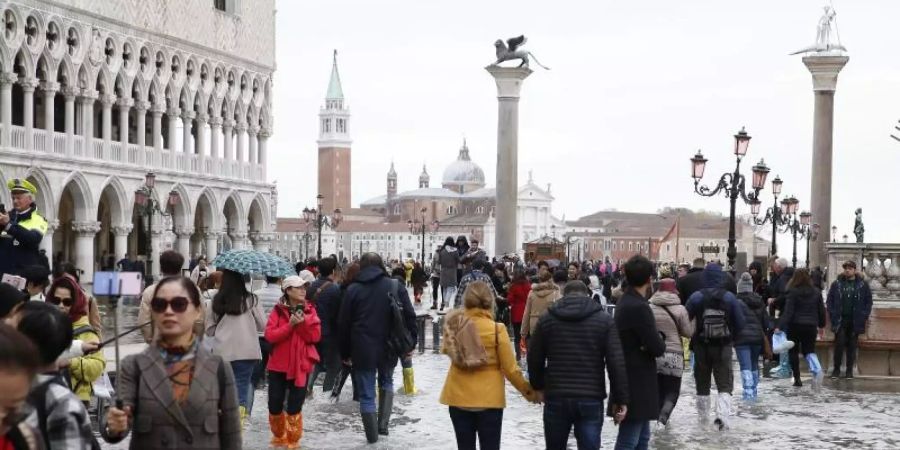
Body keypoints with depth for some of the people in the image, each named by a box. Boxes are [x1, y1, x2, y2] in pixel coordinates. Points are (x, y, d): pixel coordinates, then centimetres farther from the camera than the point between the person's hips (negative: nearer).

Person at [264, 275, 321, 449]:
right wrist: (290, 325, -22)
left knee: (294, 407, 0)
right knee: (274, 405, 5)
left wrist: (303, 322, -20)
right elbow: (270, 335, -13)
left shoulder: (309, 310, 3)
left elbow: (315, 336, -7)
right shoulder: (278, 310, -2)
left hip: (300, 365, 0)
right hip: (279, 365, 0)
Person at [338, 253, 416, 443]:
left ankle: (372, 435, 8)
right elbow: (410, 316, 1)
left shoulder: (353, 289, 0)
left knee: (367, 395, 7)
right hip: (389, 348, 2)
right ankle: (383, 424, 15)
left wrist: (345, 353, 10)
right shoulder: (396, 286, 2)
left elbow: (343, 324, 1)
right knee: (387, 383, 26)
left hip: (363, 350, -2)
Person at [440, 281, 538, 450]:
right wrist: (527, 389, 7)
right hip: (489, 399, -2)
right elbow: (510, 368, -8)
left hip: (459, 398, 3)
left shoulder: (455, 325, -6)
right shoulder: (496, 329, -14)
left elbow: (446, 350, 14)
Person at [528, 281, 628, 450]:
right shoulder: (604, 320, 1)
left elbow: (534, 359, 9)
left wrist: (539, 386, 26)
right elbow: (617, 363, -5)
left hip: (556, 398, 1)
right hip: (591, 399, -1)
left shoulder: (547, 319, 5)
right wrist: (620, 398, 1)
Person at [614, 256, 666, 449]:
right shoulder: (639, 307, -21)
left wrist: (653, 342, -7)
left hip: (631, 379, 10)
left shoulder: (625, 301, 11)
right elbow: (658, 348, -21)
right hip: (637, 381, -10)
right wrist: (660, 341, 0)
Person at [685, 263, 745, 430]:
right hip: (724, 347, 0)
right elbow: (740, 324, -2)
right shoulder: (730, 298, -7)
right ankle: (722, 415, -17)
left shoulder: (696, 297, -10)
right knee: (725, 385, 3)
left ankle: (703, 418, 24)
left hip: (701, 347, 1)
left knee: (702, 385, 15)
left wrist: (692, 337, 11)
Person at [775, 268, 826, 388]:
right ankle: (817, 370, -16)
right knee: (809, 350, 13)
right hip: (811, 326, 4)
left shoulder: (793, 292, -10)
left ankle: (797, 379, 9)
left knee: (793, 352, 10)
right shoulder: (816, 292, 3)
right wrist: (822, 325, 24)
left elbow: (788, 311, -17)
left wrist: (780, 326, -19)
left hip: (795, 326, -4)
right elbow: (821, 310, 10)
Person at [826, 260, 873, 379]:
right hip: (840, 320, 0)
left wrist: (865, 316, -3)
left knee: (851, 346, 5)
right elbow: (830, 300, 6)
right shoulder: (836, 284, 4)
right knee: (839, 344, -3)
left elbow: (868, 301, 5)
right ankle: (836, 369, 5)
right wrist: (832, 314, -4)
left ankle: (849, 370, 12)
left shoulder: (863, 284, 3)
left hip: (855, 321, 0)